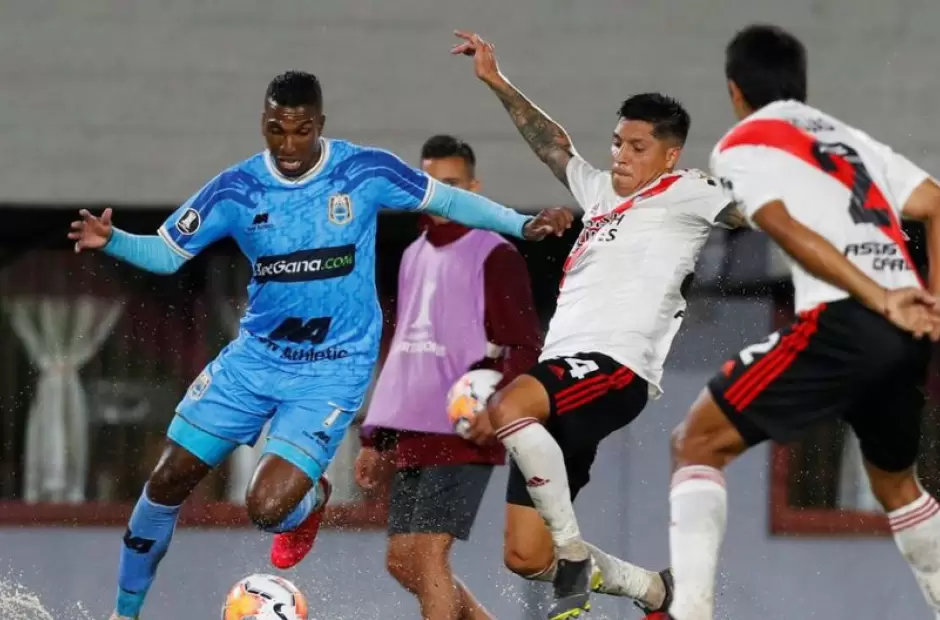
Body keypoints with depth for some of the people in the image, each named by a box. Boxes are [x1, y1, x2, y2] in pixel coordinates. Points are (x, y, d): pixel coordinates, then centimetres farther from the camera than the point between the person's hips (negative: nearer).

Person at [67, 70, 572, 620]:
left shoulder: (365, 172, -13)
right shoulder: (238, 189, -9)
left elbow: (445, 200, 1)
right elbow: (166, 252, -3)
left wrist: (523, 225, -8)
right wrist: (110, 241, -23)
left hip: (334, 369, -3)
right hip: (257, 355, 3)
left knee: (267, 508, -18)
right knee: (169, 480, 2)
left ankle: (311, 499, 21)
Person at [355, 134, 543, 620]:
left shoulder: (494, 256, -5)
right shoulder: (414, 257, 18)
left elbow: (526, 350, -11)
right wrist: (376, 438, 21)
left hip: (462, 435, -8)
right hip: (411, 435, 8)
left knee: (429, 553, -13)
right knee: (401, 560, 7)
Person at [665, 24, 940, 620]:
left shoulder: (739, 146, 10)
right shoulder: (850, 138, 29)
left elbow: (788, 229, -7)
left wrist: (879, 300, -14)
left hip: (843, 323, -6)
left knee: (700, 444, 2)